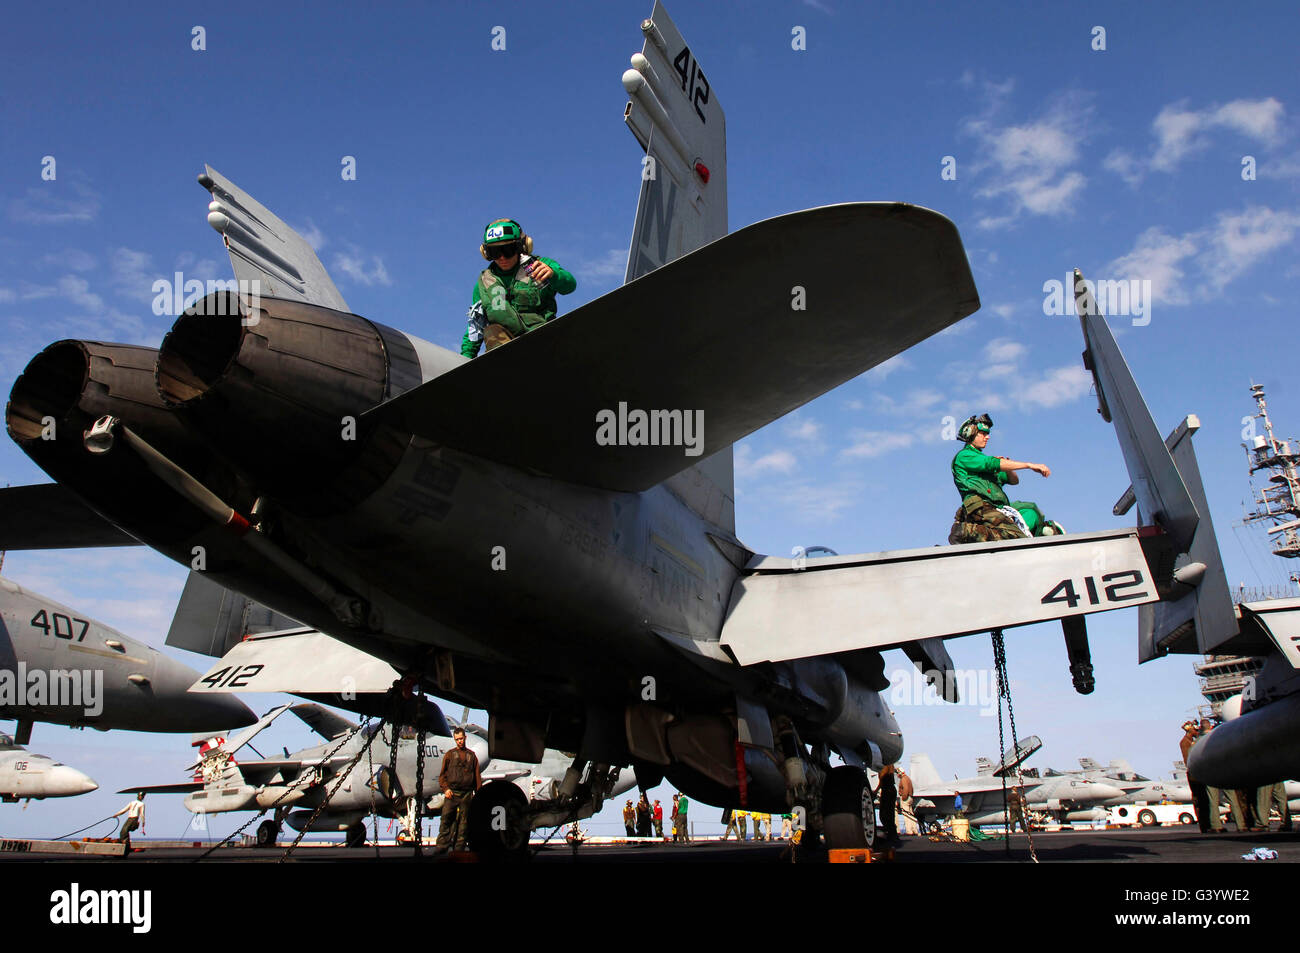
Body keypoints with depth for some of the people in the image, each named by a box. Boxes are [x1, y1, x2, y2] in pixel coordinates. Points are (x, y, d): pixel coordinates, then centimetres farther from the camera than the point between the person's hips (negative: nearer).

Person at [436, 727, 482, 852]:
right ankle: (442, 847, -5)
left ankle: (459, 848, 6)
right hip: (451, 793, -1)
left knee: (464, 822, 1)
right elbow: (442, 774, 8)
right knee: (446, 819, -7)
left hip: (467, 794, 1)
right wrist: (445, 788, -7)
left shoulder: (471, 755, 13)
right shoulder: (449, 754, 11)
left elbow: (477, 775, 12)